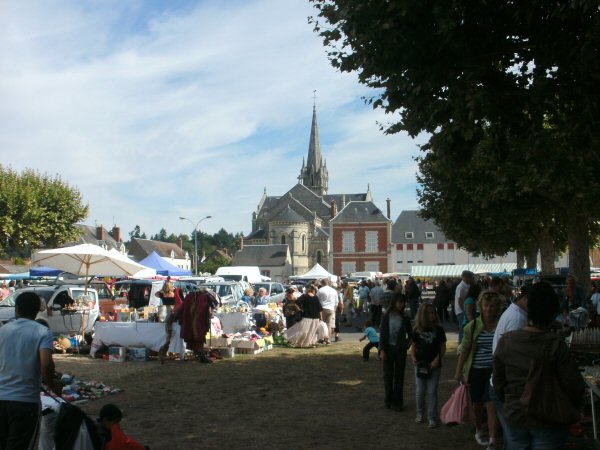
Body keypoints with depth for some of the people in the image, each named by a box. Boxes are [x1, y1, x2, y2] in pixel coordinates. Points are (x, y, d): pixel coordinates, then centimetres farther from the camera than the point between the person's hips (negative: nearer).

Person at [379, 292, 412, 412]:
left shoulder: (405, 318, 0)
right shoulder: (386, 317, -3)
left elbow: (410, 334, 12)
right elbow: (382, 334, -4)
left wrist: (407, 345, -1)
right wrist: (382, 350, -10)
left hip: (400, 350, 1)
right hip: (388, 349, -1)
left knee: (399, 376, 4)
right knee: (388, 375, 6)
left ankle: (397, 402, 11)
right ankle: (389, 400, 18)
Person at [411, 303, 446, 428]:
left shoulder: (438, 330, -3)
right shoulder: (417, 330, 0)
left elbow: (443, 347, 0)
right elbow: (413, 346, 8)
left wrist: (437, 359, -13)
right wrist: (413, 358, -8)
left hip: (434, 365, -1)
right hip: (420, 365, 1)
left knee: (432, 392, -1)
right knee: (420, 392, 8)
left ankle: (432, 418, 8)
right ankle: (420, 413, 27)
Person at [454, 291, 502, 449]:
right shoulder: (473, 326, -3)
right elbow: (465, 349, 1)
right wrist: (459, 371, -1)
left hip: (494, 370, -2)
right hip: (476, 370, 2)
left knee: (491, 405, -8)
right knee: (477, 403, 17)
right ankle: (479, 431, 41)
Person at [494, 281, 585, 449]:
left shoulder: (505, 341, -9)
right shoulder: (556, 345, -19)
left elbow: (498, 384, 1)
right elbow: (574, 387, -17)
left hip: (514, 418, 3)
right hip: (548, 423, -3)